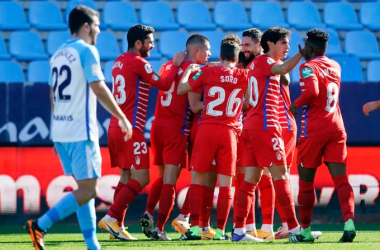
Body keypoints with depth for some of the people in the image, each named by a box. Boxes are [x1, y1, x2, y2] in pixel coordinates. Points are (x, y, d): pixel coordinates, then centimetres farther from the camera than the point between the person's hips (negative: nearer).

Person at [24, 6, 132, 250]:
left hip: (60, 131, 9)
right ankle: (40, 226, -15)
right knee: (88, 190, -7)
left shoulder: (58, 54, 15)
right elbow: (98, 89, -14)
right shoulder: (87, 51, -8)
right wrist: (122, 117, -7)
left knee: (84, 187, 12)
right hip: (81, 131, -9)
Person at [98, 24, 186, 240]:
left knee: (126, 176, 12)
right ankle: (112, 218, -14)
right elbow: (164, 85, -10)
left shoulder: (119, 62, 16)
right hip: (131, 128, -9)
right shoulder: (138, 63, -11)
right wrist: (176, 65, 3)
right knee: (141, 178, -7)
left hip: (116, 126, 9)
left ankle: (117, 225, 7)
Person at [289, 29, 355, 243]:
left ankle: (305, 230, 14)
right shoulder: (335, 66, 12)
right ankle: (349, 222, -24)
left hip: (313, 131, -5)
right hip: (336, 129, 5)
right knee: (341, 178, -4)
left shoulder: (308, 67, -10)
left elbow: (312, 91, -27)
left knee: (306, 182, 8)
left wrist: (296, 105, -12)